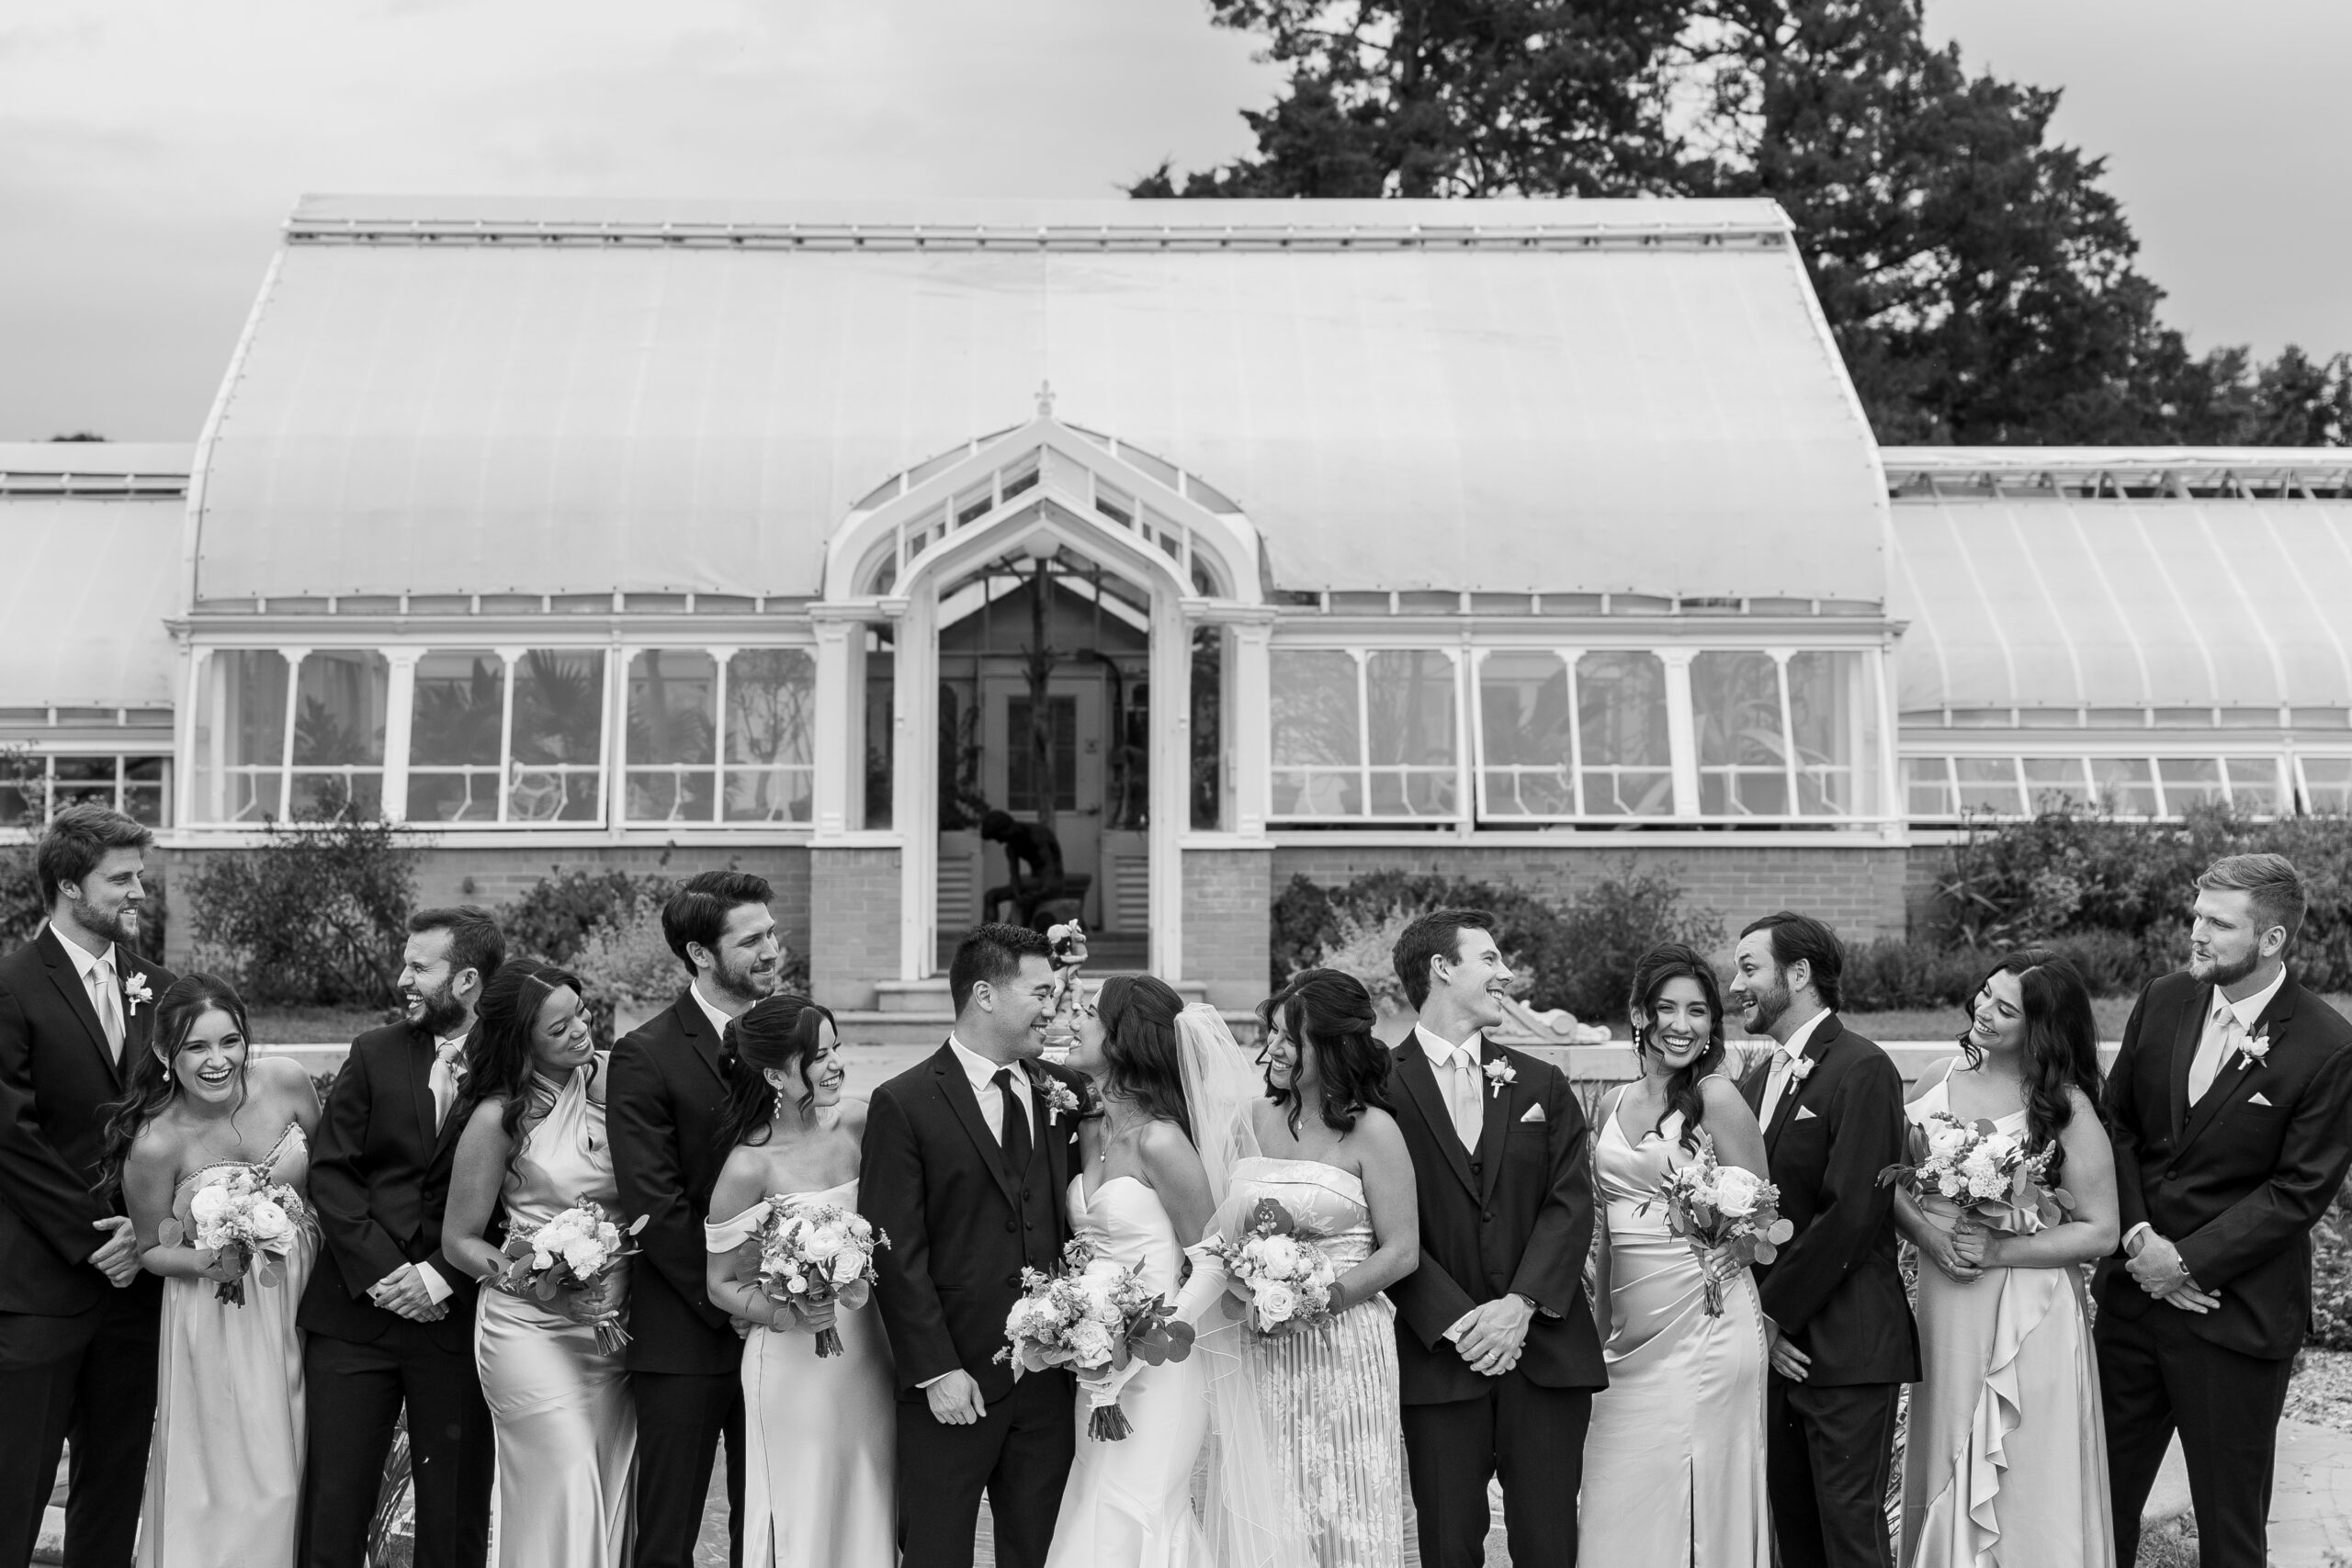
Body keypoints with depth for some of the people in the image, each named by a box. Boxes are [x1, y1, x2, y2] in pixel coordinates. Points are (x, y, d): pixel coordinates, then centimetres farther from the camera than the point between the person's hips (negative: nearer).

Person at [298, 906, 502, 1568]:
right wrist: (380, 1271, -8)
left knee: (455, 1512, 5)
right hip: (354, 1313, 2)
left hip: (459, 1319, -2)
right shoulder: (373, 1055, 7)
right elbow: (330, 1171, 3)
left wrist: (441, 1276, -12)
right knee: (333, 1510, 3)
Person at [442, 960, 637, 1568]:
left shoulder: (611, 1076, 1)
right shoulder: (498, 1117, -9)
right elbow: (459, 1241, -2)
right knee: (565, 1493, -7)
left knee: (612, 1496, 8)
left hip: (614, 1325, 4)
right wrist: (548, 1288, -14)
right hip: (534, 1329, -4)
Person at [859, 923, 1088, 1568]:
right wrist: (936, 1371, -13)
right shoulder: (904, 1104, -7)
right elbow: (895, 1254, -9)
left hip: (1050, 1372, 4)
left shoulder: (1064, 1091, 8)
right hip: (953, 1382, -4)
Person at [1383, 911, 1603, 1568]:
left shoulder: (1543, 1086, 12)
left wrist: (1521, 1304, -11)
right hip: (1438, 1354, -3)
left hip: (1544, 1347, 3)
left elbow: (1571, 1202, 3)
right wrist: (1455, 1319, -13)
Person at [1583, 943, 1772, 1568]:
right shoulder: (1614, 1105, 11)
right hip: (1630, 1336, 6)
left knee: (1694, 1502, -1)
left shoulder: (1717, 1098, -7)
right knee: (1623, 1506, 8)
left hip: (1705, 1325, -6)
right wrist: (1600, 1321, 19)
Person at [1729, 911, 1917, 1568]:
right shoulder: (1754, 1084, 15)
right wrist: (1756, 1318, -1)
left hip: (1845, 1350, -7)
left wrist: (1775, 1310, -11)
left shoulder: (1863, 1070, -10)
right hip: (1775, 1344, 7)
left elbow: (1852, 1213, -17)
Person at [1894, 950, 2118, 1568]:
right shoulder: (1940, 1080, 2)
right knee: (1946, 1470, 14)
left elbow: (2099, 1233, -10)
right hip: (1945, 1306, 4)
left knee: (2023, 1485, 5)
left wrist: (1997, 1250, -18)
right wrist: (1926, 1231, -12)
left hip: (2028, 1315, -4)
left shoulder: (2067, 1109, -10)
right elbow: (1891, 1176, 7)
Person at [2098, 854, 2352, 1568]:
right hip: (2135, 1288, 5)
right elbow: (2118, 1123, 6)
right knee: (2105, 1490, 13)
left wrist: (2187, 1262, -15)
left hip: (2235, 1314, -5)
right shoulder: (2162, 1002, 1)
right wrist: (2138, 1237, -7)